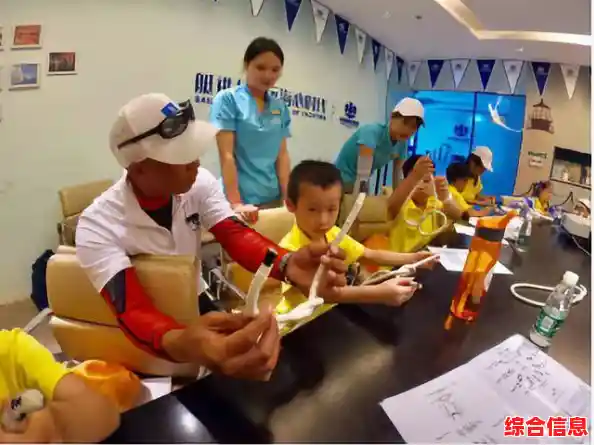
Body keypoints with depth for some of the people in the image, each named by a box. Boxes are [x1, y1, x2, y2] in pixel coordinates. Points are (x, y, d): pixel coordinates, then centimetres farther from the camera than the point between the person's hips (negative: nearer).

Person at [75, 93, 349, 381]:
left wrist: (287, 264, -43)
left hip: (198, 308, 4)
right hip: (151, 349, -3)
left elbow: (236, 236, -20)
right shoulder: (98, 227, -25)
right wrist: (181, 345, -57)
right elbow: (133, 311, -33)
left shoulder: (199, 182, -12)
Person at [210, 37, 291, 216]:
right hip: (242, 197, -4)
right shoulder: (227, 99, -6)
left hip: (272, 198, 5)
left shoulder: (280, 107, 8)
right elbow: (226, 155, -11)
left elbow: (282, 155, 6)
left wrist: (288, 197, -1)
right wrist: (236, 203, -17)